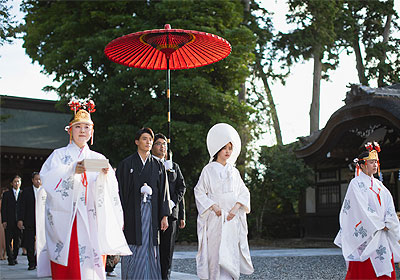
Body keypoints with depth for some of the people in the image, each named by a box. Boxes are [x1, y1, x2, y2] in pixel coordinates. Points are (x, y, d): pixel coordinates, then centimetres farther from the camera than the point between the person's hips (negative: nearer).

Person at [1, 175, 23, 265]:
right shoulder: (6, 194, 8)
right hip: (9, 222, 0)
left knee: (17, 241, 5)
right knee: (8, 241, 0)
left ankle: (14, 257, 19)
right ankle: (10, 259, 6)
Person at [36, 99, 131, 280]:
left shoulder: (98, 159, 16)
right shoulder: (59, 155, 11)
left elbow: (109, 191, 4)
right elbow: (47, 178, -7)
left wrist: (104, 175, -17)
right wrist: (72, 171, -20)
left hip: (91, 222, 2)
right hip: (65, 222, -1)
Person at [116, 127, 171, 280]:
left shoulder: (158, 166, 12)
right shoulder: (126, 164, 4)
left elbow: (163, 192, 10)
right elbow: (120, 191, 0)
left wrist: (164, 216, 2)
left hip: (151, 213, 2)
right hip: (132, 214, -2)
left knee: (150, 251, 1)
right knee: (133, 253, -4)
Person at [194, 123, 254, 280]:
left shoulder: (234, 172, 14)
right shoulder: (209, 170, 3)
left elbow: (244, 192, 11)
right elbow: (199, 191, 1)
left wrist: (236, 208, -7)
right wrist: (213, 206, -13)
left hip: (232, 218, 4)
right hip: (215, 218, -4)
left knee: (231, 252, -1)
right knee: (217, 253, -12)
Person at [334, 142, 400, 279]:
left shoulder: (378, 184, 16)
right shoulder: (356, 183, -4)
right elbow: (361, 209, -13)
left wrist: (388, 224, -8)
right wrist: (379, 225, -12)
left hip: (381, 236, 7)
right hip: (365, 235, -6)